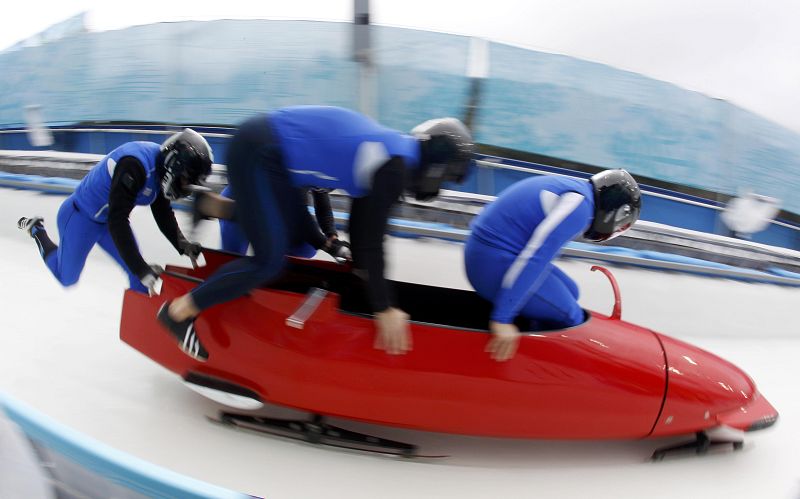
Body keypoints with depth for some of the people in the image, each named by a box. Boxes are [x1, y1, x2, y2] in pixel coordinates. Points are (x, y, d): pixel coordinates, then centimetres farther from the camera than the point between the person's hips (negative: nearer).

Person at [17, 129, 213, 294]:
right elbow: (117, 221, -39)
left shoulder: (160, 167, -11)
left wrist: (182, 245, -15)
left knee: (139, 275, -1)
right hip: (80, 218, -7)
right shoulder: (134, 164, -37)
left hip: (109, 219, 7)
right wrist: (141, 269, -41)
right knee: (67, 279, 14)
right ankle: (37, 229, 32)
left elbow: (163, 213, 0)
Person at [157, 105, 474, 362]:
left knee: (301, 237, 17)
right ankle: (179, 311, 1)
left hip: (270, 147, 9)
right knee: (270, 261, -11)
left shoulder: (395, 150, 11)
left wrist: (361, 268, 25)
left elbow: (362, 218, 19)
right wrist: (384, 308, -11)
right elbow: (372, 239, -17)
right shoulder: (395, 166, -17)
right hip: (257, 152, -9)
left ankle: (215, 206, 20)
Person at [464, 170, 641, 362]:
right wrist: (502, 317, -25)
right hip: (495, 262, -10)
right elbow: (536, 257, -24)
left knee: (569, 292, 18)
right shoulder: (581, 204, -14)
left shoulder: (573, 187, 16)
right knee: (570, 318, -1)